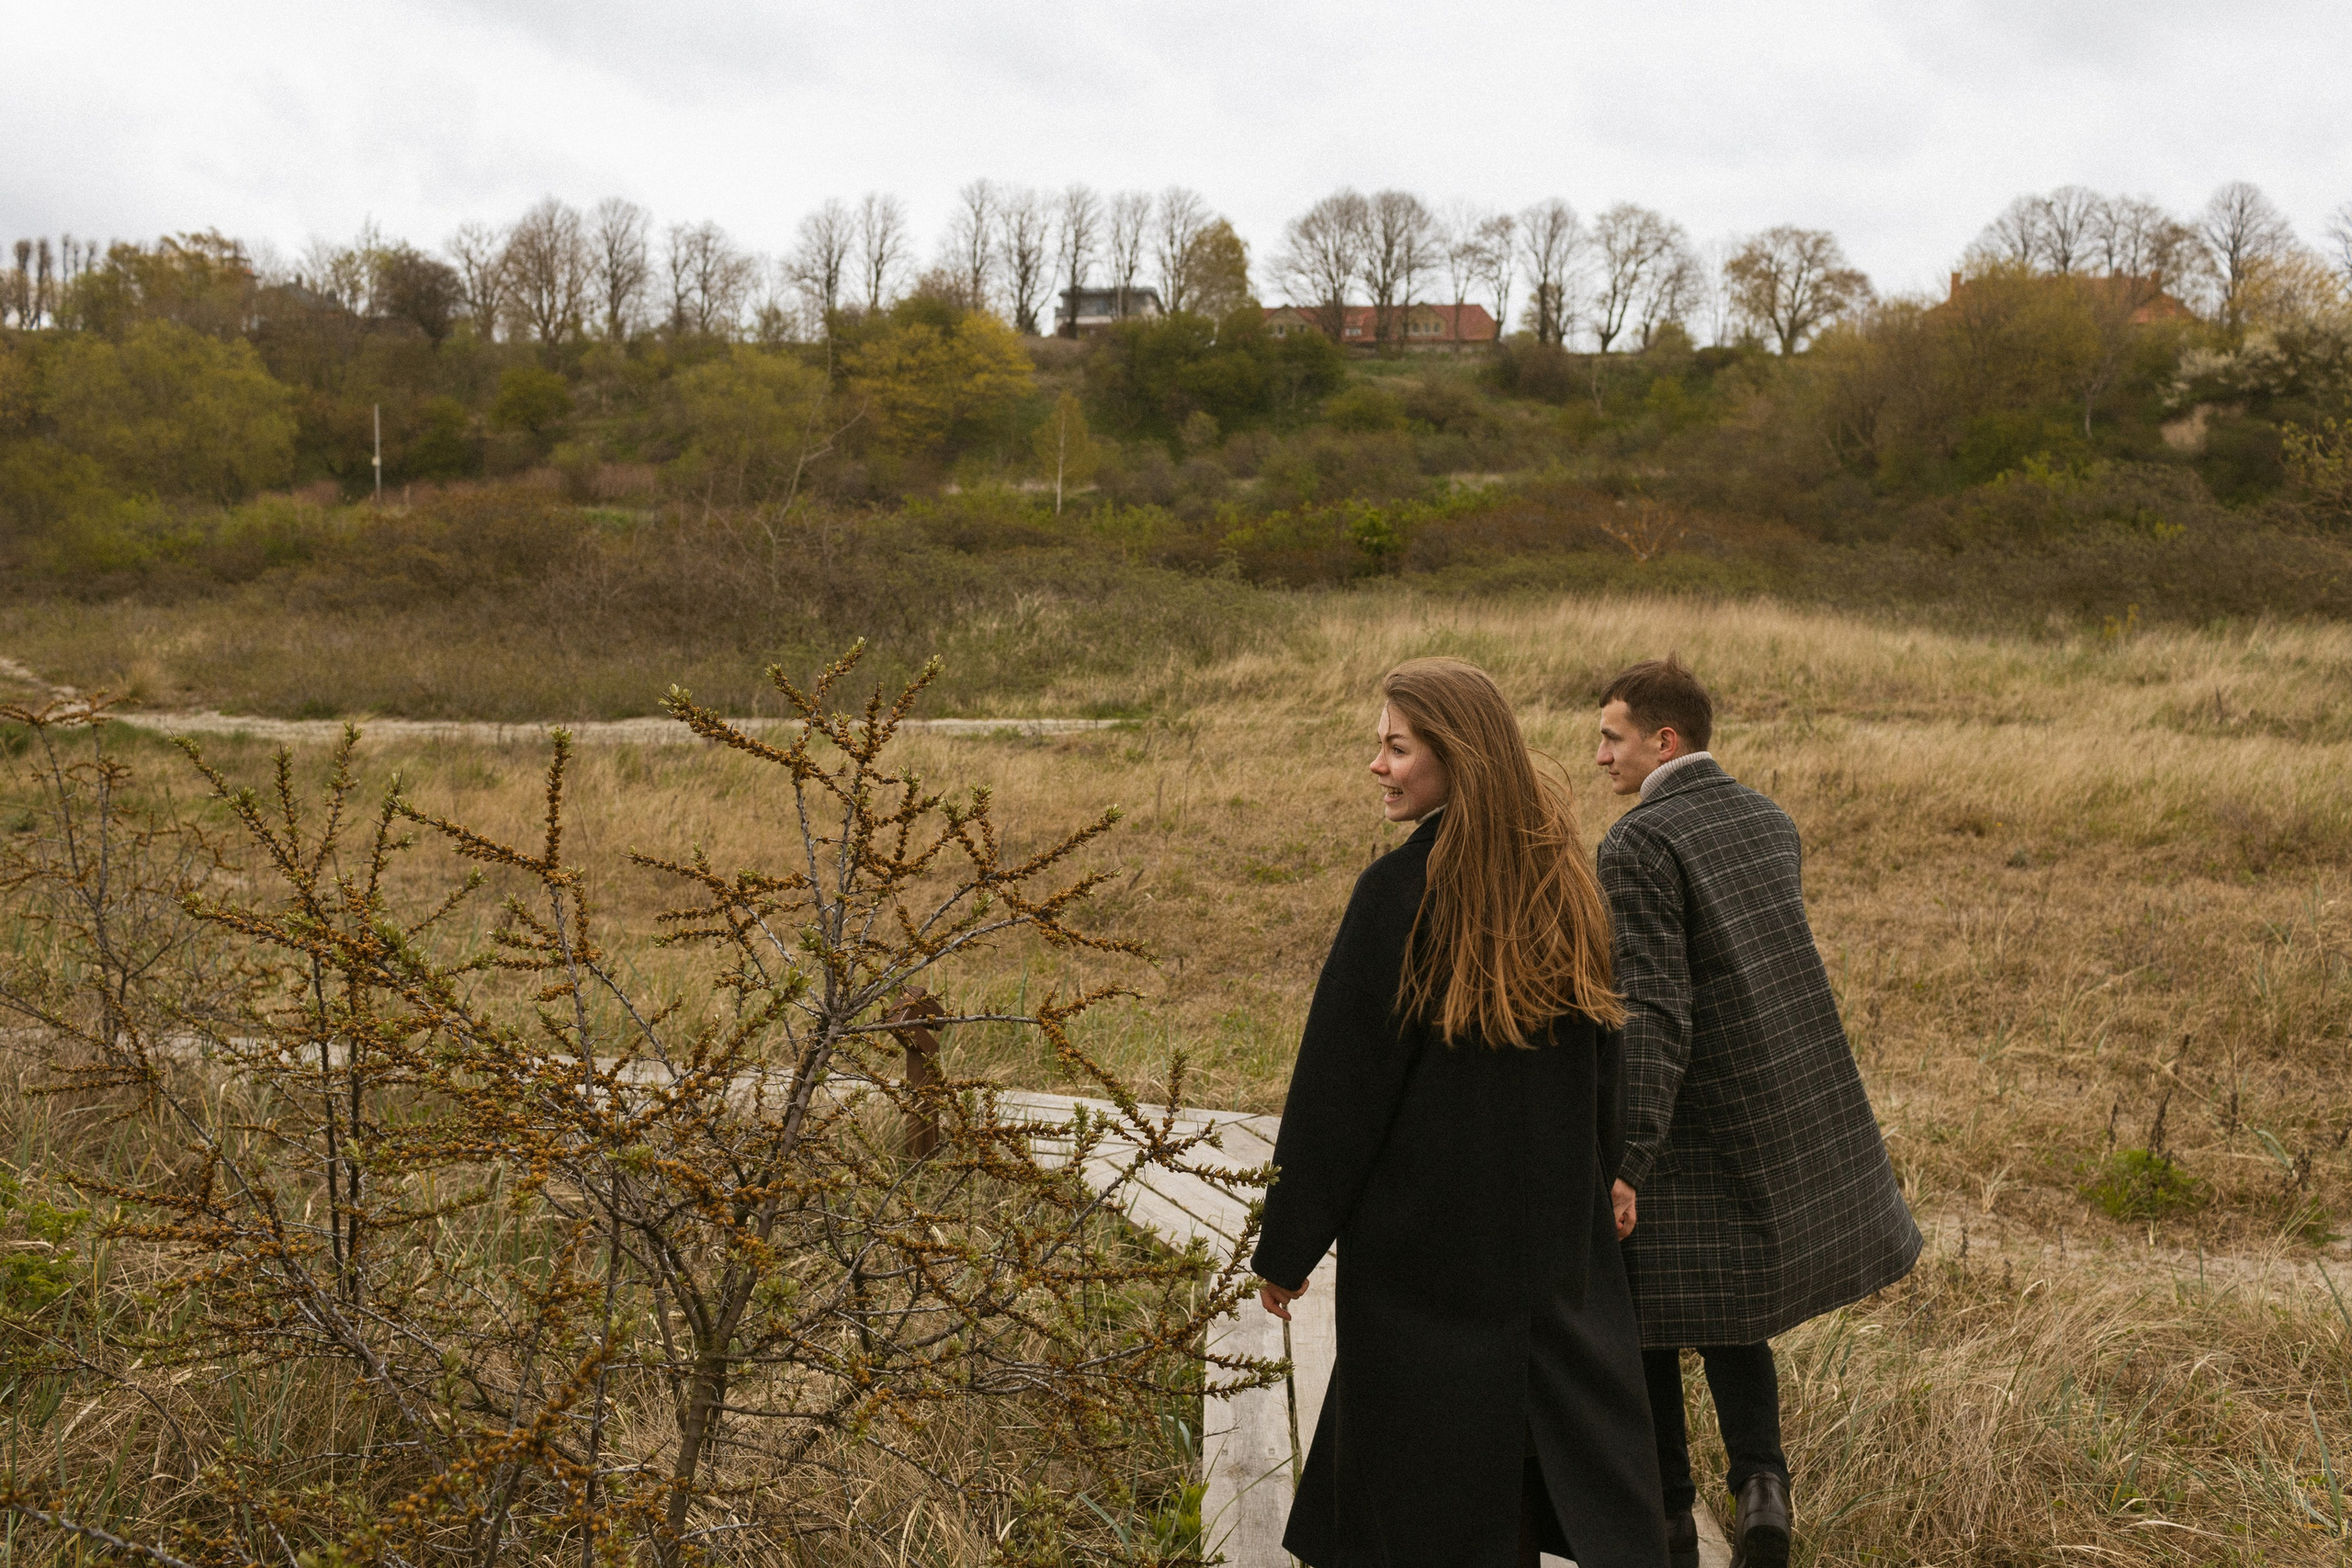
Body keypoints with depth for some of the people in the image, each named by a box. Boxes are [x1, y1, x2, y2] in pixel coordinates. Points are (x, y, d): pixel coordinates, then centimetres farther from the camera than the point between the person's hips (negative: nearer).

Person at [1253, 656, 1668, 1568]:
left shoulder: (1400, 891, -18)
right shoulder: (1564, 881, 1)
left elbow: (1336, 1081, -15)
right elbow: (1603, 1058, 10)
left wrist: (1285, 1246, -7)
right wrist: (1592, 1190, 20)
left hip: (1424, 1233, -6)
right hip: (1555, 1228, 6)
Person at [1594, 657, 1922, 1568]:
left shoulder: (1639, 844, -17)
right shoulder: (1771, 823, 8)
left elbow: (1652, 1014, -24)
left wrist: (1624, 1166, -25)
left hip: (1693, 1121, -7)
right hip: (1794, 1113, 7)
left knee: (1642, 1321, 10)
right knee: (1727, 1313, 22)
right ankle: (1760, 1480, 4)